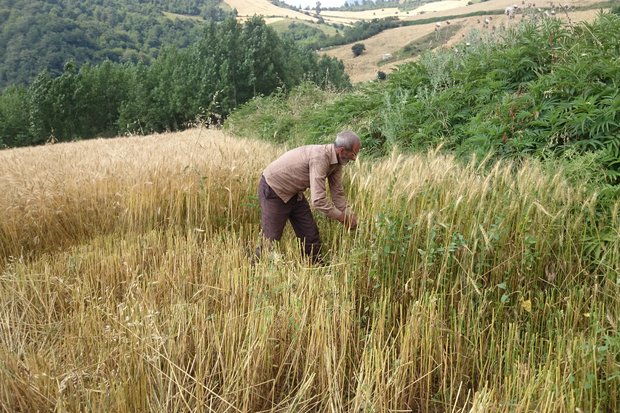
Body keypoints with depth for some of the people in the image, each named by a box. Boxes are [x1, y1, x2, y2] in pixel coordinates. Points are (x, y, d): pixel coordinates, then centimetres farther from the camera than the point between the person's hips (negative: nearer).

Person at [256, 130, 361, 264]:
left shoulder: (336, 161, -6)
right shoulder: (319, 157, -34)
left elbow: (337, 193, 2)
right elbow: (318, 200, -38)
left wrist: (348, 217, -9)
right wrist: (342, 217, -26)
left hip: (293, 193, 9)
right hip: (273, 191, -9)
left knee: (311, 235, 8)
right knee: (271, 239, -3)